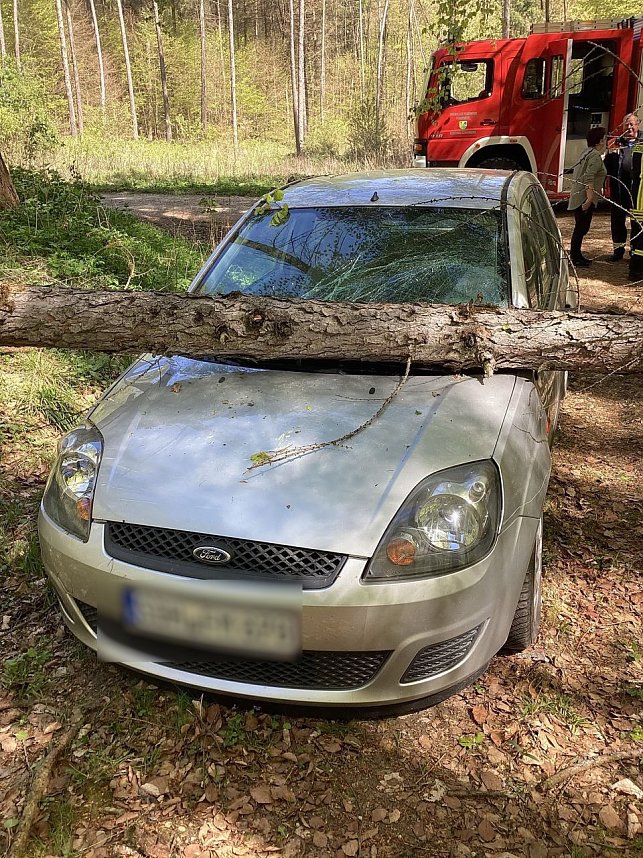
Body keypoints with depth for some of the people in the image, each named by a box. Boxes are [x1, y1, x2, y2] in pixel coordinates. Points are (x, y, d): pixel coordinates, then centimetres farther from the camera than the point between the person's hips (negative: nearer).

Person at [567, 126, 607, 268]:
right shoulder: (596, 156, -13)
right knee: (582, 228, -6)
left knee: (581, 227, 16)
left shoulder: (587, 153, 16)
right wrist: (589, 198, -28)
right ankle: (575, 258, -2)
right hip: (585, 198, -10)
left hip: (577, 196, 10)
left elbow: (575, 175, 22)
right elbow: (589, 178, -24)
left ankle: (576, 255, 23)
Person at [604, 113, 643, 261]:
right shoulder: (617, 142, 10)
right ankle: (618, 250, 21)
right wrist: (610, 152, -7)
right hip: (619, 189, 3)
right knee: (617, 220, 9)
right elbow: (608, 168, 8)